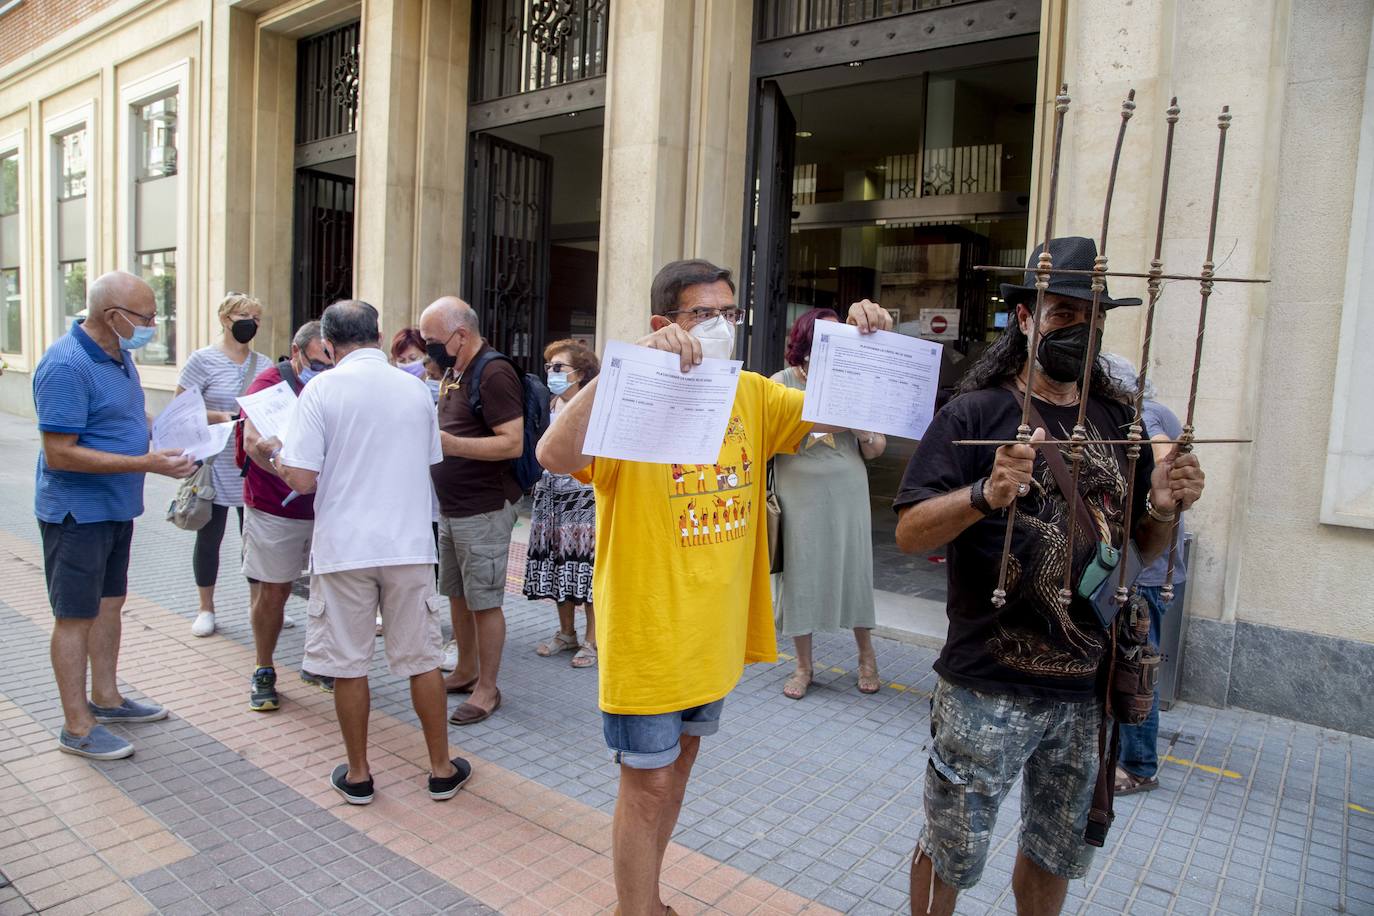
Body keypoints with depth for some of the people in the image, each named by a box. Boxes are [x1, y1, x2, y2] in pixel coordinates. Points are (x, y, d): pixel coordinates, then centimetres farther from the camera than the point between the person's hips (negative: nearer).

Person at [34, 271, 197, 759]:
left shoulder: (119, 353, 6)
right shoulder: (66, 366, -23)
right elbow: (60, 453, -26)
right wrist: (149, 463, -28)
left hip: (115, 507, 9)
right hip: (77, 512, -9)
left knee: (108, 601, 18)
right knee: (76, 615, 1)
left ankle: (105, 698, 33)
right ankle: (77, 727, 13)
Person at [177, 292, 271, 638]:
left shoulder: (264, 364, 8)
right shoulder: (203, 360, -4)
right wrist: (219, 417, -20)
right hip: (215, 466, -3)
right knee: (209, 538, 9)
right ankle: (206, 608, 25)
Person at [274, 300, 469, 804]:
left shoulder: (322, 389, -7)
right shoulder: (416, 389, 6)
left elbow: (303, 479, -11)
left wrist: (279, 458, 10)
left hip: (345, 547, -3)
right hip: (409, 544, 3)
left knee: (348, 665, 10)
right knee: (421, 659, 11)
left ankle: (357, 774, 23)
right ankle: (442, 770, 21)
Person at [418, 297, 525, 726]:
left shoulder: (494, 374, -17)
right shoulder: (452, 372, 12)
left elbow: (512, 443, -24)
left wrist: (450, 444, -27)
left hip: (484, 510, -9)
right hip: (451, 508, 9)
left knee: (484, 601, 0)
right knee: (456, 594, 18)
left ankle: (487, 689, 13)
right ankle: (465, 671, 33)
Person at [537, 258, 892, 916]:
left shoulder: (750, 395, 2)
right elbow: (555, 456, -36)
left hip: (714, 630, 7)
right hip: (646, 632, -7)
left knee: (680, 760, 23)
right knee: (648, 784, 7)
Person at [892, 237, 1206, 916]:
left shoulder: (1118, 420, 7)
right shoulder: (976, 414, -9)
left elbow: (1144, 548, 13)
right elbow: (908, 533, -15)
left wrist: (1163, 508, -8)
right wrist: (986, 493, -31)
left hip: (1089, 691, 5)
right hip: (988, 691, -5)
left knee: (1060, 854, 23)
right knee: (950, 857, 10)